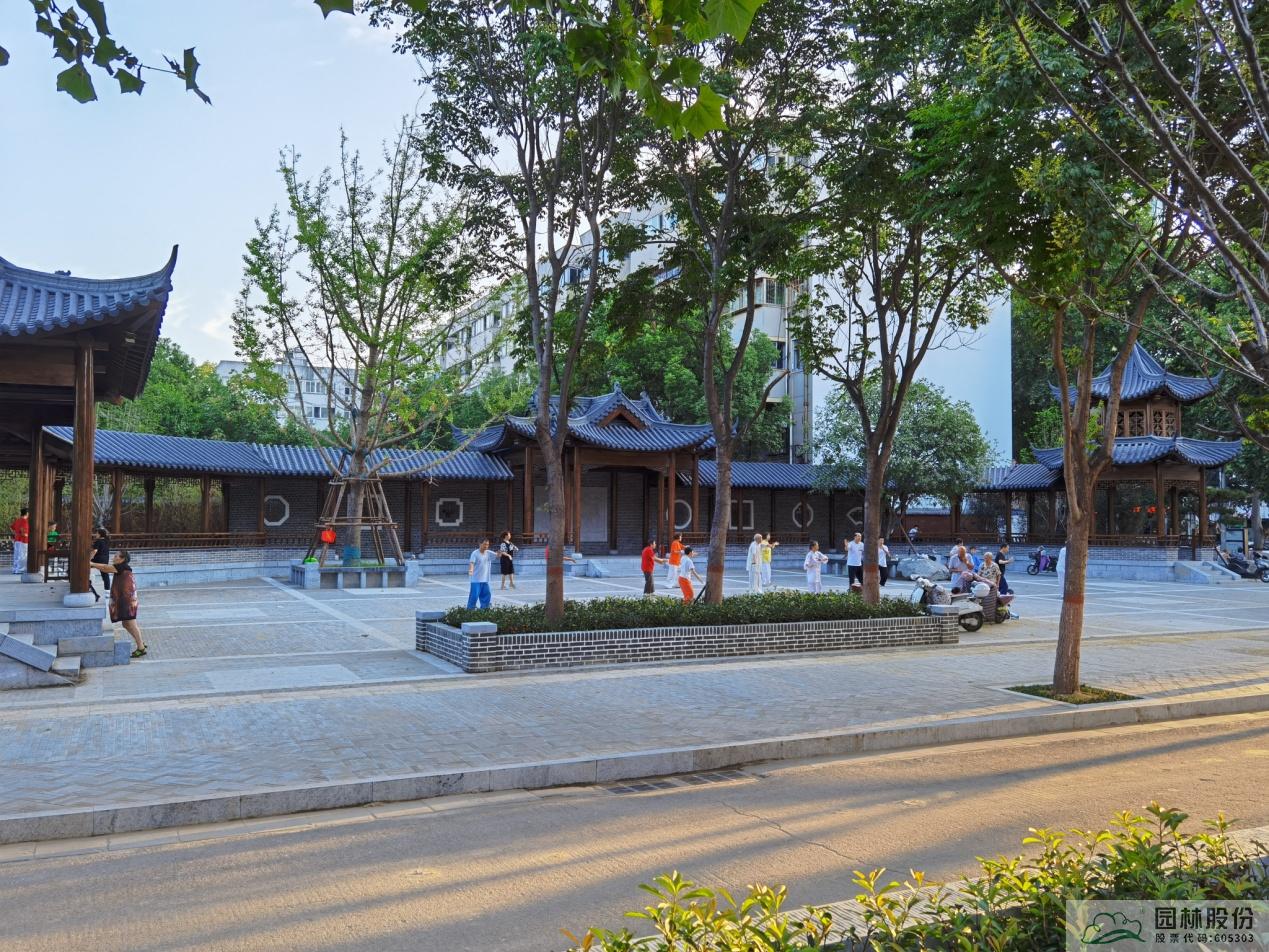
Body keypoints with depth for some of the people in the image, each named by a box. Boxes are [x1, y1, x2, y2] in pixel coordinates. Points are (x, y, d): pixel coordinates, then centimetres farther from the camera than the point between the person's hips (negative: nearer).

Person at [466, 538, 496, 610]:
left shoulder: (488, 553, 5)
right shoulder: (475, 553, -12)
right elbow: (471, 562, -23)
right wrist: (471, 570, -43)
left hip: (485, 580, 6)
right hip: (476, 580, -6)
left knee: (487, 595, 11)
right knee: (474, 596, -8)